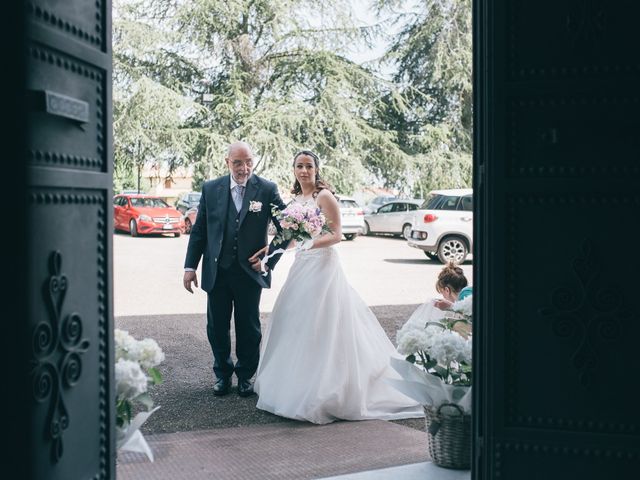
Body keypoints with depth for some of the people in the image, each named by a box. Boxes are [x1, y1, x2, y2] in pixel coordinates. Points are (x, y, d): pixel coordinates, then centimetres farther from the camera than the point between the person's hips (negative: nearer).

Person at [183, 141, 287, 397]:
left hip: (250, 272, -2)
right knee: (217, 327, 11)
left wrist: (271, 259, -6)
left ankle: (246, 375, 27)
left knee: (248, 328, 9)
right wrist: (190, 266, 1)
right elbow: (199, 230, 5)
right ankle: (222, 374, 30)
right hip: (217, 272, 2)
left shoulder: (267, 189, -4)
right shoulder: (210, 189, 2)